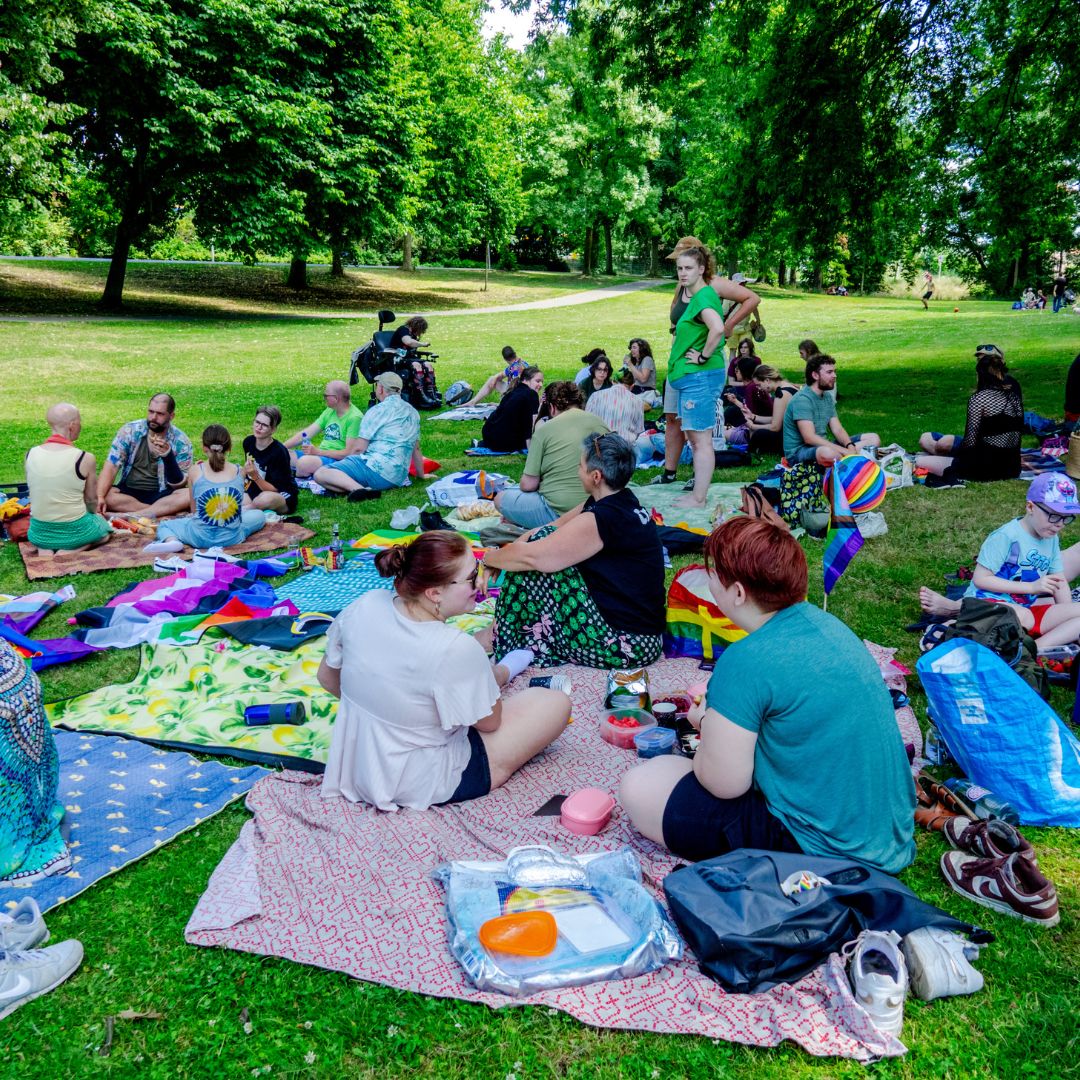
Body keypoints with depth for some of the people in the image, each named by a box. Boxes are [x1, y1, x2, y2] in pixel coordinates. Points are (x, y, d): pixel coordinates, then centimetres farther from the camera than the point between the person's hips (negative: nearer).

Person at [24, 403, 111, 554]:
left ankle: (44, 549, 6)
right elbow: (91, 499, -6)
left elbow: (35, 492, 7)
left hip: (39, 532, 4)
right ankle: (69, 551, 0)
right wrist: (93, 513, 17)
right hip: (73, 530, -4)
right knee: (105, 530, 30)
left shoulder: (31, 454, -6)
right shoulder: (85, 458, -18)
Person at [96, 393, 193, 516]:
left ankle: (128, 515, -32)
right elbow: (111, 466, -9)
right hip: (127, 492, 2)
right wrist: (99, 497, -25)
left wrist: (168, 456, -27)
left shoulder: (181, 442, -8)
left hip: (161, 495, -1)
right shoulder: (129, 431, -4)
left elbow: (178, 485, -11)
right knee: (106, 495, -30)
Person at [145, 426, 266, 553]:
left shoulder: (195, 471, -6)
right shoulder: (238, 472, -3)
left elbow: (193, 509, 2)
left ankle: (172, 541, -5)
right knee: (259, 515, 32)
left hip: (200, 537, -5)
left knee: (164, 525, 21)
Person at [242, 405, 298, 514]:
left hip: (283, 496, -5)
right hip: (255, 491, 5)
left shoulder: (279, 452, -21)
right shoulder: (248, 442, -1)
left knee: (265, 499, -39)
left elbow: (275, 489, -20)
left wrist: (255, 476, -31)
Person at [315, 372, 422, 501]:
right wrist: (421, 475, 37)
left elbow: (358, 448, -5)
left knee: (321, 474, -14)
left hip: (377, 468, -8)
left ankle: (358, 488, -38)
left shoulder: (378, 410, -3)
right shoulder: (412, 412, 18)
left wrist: (346, 463, 12)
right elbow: (416, 449, 25)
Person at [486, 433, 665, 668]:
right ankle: (496, 629, 17)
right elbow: (551, 529, 10)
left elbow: (530, 556, -21)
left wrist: (489, 557, -2)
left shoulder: (603, 519, -23)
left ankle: (503, 643, 7)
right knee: (543, 542, 12)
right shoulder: (621, 502, 6)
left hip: (624, 646, -10)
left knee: (536, 559, -10)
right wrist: (501, 556, 3)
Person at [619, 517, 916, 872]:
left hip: (826, 852, -9)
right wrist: (715, 715, 14)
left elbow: (724, 783, -18)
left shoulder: (747, 661, -24)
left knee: (639, 789, -4)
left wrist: (707, 725, 1)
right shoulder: (823, 620, 2)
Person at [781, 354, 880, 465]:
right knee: (828, 453, -42)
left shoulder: (827, 397, 12)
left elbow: (837, 430, 8)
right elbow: (809, 438, -26)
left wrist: (850, 446, -15)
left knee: (873, 439, 1)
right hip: (799, 451, -9)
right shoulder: (802, 399, -17)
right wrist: (846, 451, -27)